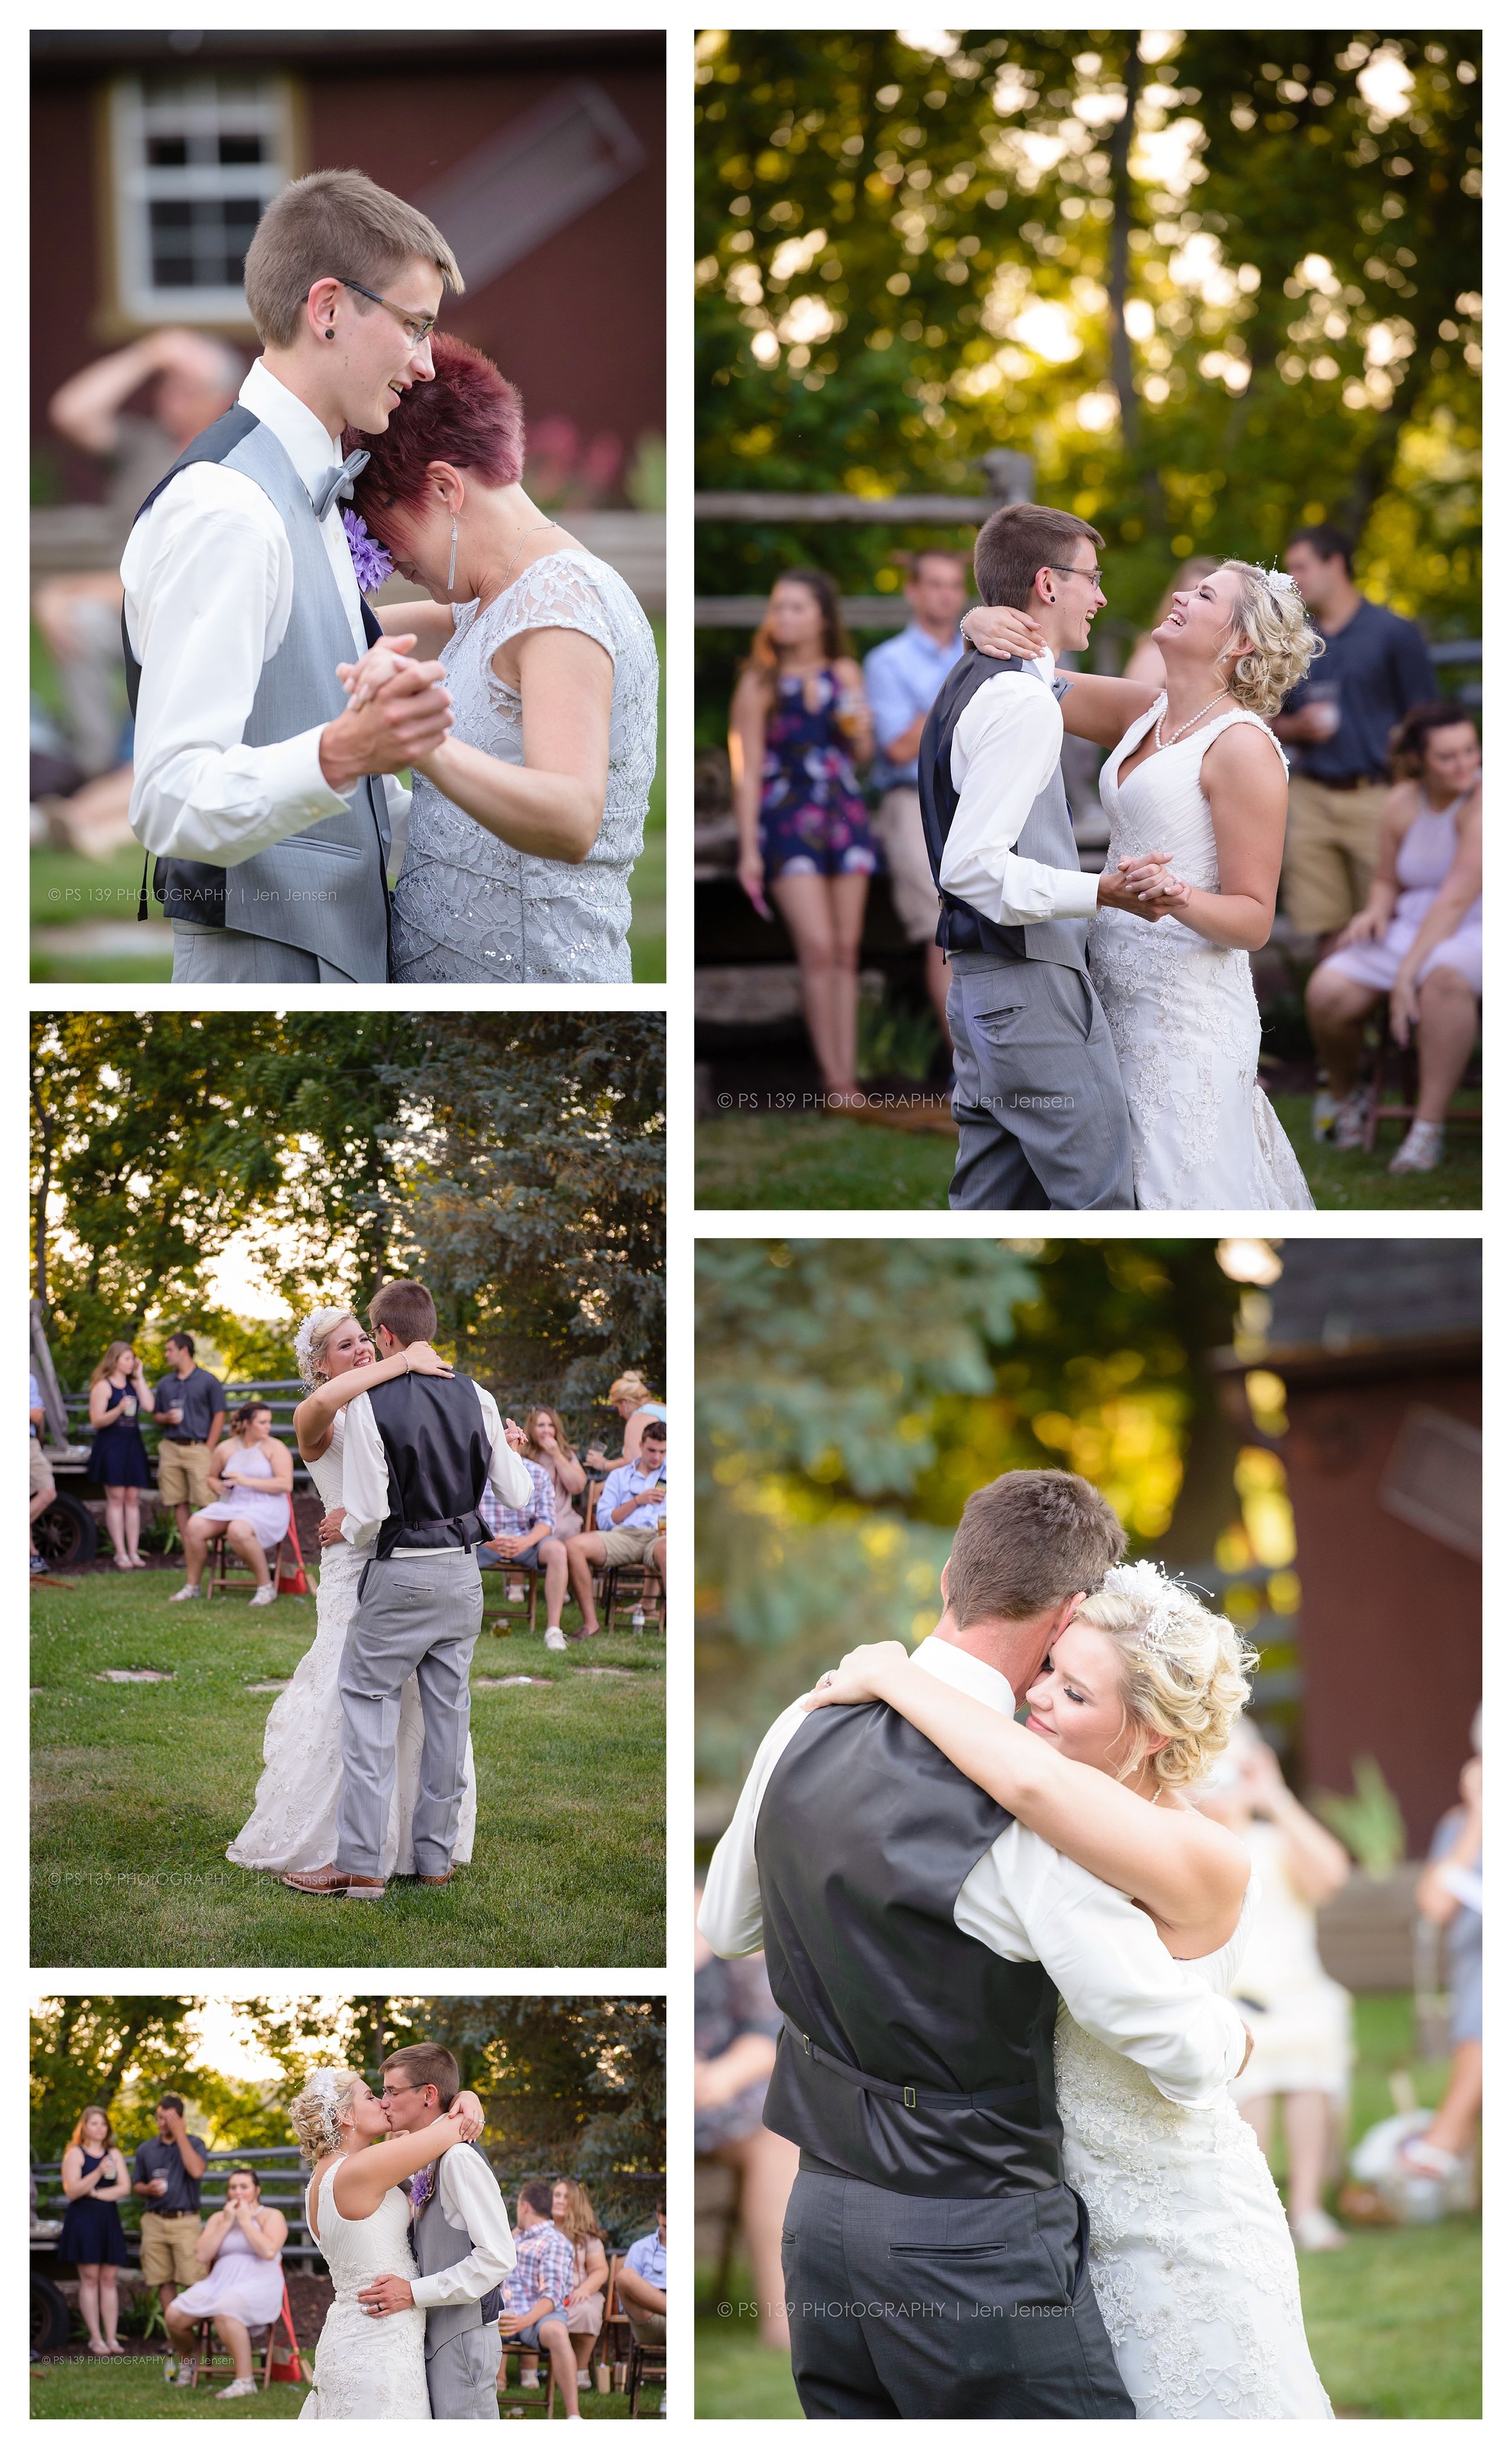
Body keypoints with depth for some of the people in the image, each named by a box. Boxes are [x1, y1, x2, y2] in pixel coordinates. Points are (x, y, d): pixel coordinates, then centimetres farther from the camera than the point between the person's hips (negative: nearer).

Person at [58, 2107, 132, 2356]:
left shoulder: (114, 2154, 12)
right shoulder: (75, 2154, 1)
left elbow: (125, 2188, 4)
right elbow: (72, 2191, -10)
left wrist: (96, 2193, -9)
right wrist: (98, 2173, -21)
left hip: (109, 2220, 4)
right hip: (83, 2220, -4)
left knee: (108, 2279, 0)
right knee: (89, 2279, -6)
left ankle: (111, 2338, -1)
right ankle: (96, 2339, -6)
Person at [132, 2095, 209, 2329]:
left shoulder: (193, 2144, 4)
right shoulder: (146, 2149, 13)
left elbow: (196, 2171, -16)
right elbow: (136, 2185, 18)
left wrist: (180, 2134, -14)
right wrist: (148, 2189, -6)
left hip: (185, 2222, -3)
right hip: (155, 2220, 3)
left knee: (193, 2281, -11)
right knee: (164, 2282, 4)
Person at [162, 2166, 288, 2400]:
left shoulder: (271, 2216, 5)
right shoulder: (218, 2218, 18)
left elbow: (268, 2251, -14)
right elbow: (203, 2255, 4)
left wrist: (245, 2220, -7)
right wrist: (226, 2223, -2)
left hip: (259, 2286, -5)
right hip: (220, 2282, 5)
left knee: (224, 2313, -39)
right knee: (174, 2316, -17)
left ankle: (245, 2381, -36)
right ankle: (187, 2361, 14)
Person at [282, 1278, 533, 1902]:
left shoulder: (369, 1403, -15)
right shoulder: (476, 1398, 0)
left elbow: (368, 1514, -16)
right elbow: (515, 1493, 6)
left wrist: (346, 1528, 6)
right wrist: (512, 1450, 26)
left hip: (401, 1576, -5)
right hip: (463, 1571, 5)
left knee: (369, 1706, 1)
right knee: (447, 1710, 12)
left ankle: (360, 1864, -3)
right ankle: (436, 1856, 17)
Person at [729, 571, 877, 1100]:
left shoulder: (845, 674, 8)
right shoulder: (760, 684, -2)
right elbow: (747, 771, -3)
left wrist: (861, 731, -6)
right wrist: (749, 848, -8)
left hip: (845, 816, 4)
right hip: (789, 820, -4)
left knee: (845, 951, 3)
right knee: (817, 947, -13)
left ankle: (849, 1075, 6)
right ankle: (832, 1077, -9)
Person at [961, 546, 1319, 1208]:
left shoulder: (1243, 746, -11)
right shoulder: (1141, 713, 10)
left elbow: (1254, 919, -12)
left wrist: (1180, 900, -31)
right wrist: (985, 625, -8)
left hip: (1186, 1006, -8)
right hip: (1117, 992, 8)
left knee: (1181, 1187, -7)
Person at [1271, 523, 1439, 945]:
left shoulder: (1394, 634, 0)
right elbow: (1271, 724, 19)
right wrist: (1298, 728, -3)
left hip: (1374, 797, -4)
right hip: (1311, 797, 4)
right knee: (1326, 930, 3)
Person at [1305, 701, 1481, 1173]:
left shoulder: (1482, 802, -17)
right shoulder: (1401, 803, 3)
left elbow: (1457, 898, -22)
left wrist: (1407, 972, -25)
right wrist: (1375, 912, -6)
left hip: (1476, 931, -5)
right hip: (1410, 927, 5)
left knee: (1444, 976, -42)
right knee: (1327, 992, -21)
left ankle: (1428, 1131, -35)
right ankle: (1345, 1095, 13)